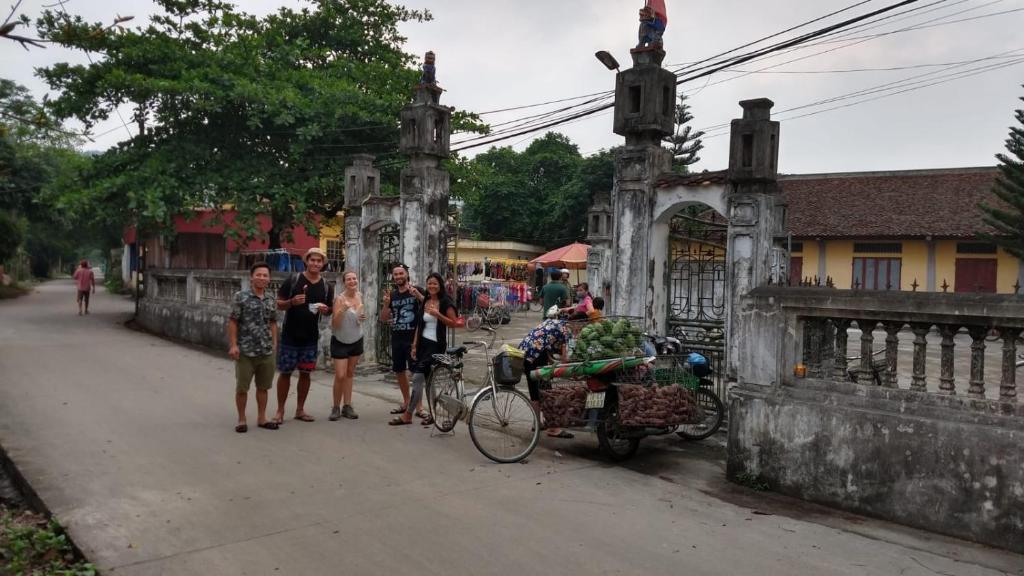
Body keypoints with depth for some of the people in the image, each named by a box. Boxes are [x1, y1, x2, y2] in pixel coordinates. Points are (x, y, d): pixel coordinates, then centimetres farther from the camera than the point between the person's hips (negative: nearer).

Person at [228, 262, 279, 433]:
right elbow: (232, 322, -7)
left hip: (266, 351, 4)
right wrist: (233, 345, -12)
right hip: (245, 351, -4)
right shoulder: (241, 296, -7)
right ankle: (241, 420, 19)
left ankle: (261, 418, 25)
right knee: (241, 387, 5)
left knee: (263, 387, 13)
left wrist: (274, 343, 10)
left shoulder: (271, 299, 7)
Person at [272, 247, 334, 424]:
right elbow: (279, 304, -2)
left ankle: (300, 409, 21)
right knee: (285, 372, 3)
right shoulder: (293, 281, -5)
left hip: (311, 337, 3)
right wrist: (292, 302, -22)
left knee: (305, 373, 9)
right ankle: (280, 410, 14)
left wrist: (325, 309, -9)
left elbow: (330, 309, 14)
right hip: (290, 336, -3)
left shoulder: (326, 286, 5)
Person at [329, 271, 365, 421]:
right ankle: (336, 408, 7)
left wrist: (362, 317, -5)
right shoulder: (339, 298, -18)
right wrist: (342, 310, -37)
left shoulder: (360, 296, -1)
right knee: (340, 375, -8)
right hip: (340, 341, -5)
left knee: (350, 373, 10)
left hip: (356, 340, 5)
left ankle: (347, 406, 16)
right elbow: (335, 324, -22)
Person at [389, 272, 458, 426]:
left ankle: (408, 415, -5)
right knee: (427, 380, 10)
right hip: (423, 343, 7)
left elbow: (453, 323, -9)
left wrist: (438, 314, -20)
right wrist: (414, 345, 9)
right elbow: (419, 325, 15)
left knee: (418, 378, -11)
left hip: (436, 344, -7)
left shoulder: (445, 302, -6)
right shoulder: (425, 302, 13)